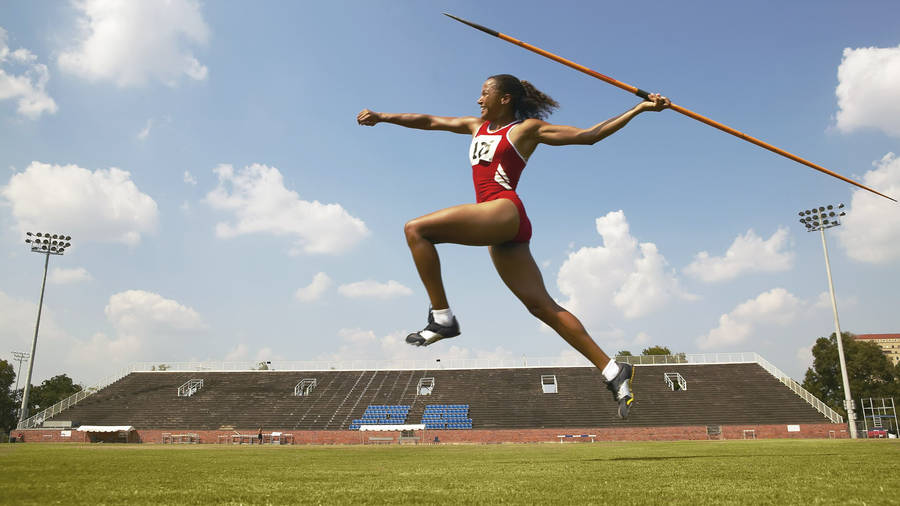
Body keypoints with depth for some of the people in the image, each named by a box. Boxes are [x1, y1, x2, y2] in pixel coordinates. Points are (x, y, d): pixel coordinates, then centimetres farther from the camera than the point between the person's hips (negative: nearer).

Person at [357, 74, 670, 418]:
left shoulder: (528, 128, 8)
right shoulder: (477, 126, 28)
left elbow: (588, 135, 8)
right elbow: (429, 122, 29)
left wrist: (640, 108, 4)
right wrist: (382, 117, 27)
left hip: (505, 212, -7)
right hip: (500, 232, 7)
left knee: (416, 230, -13)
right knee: (542, 306, 1)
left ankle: (442, 317, -12)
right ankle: (611, 370, 4)